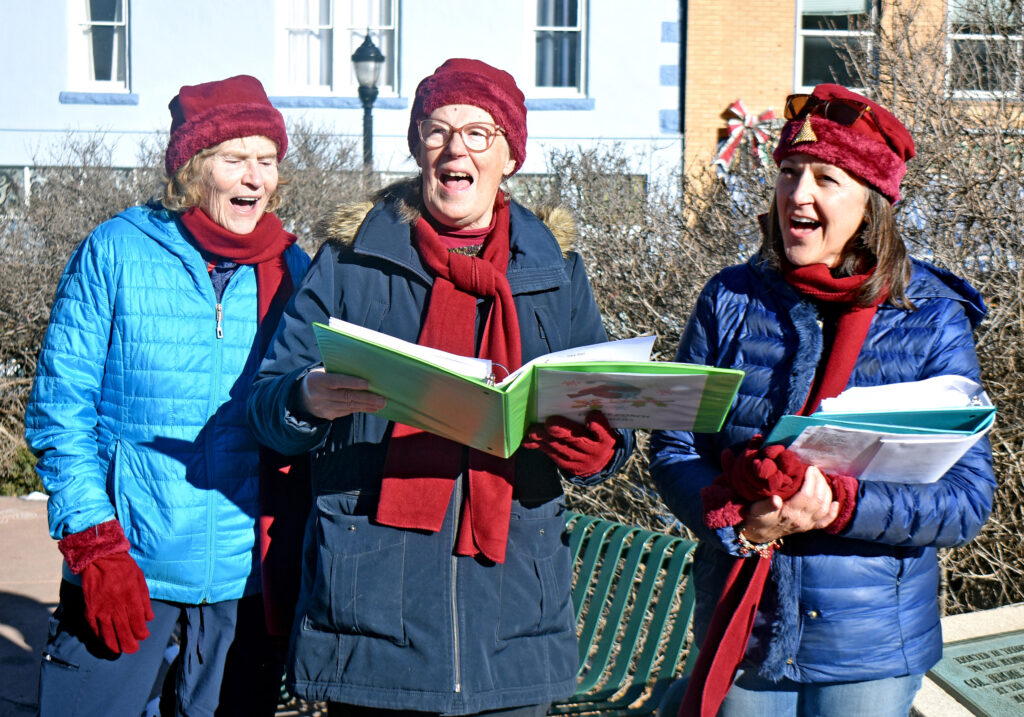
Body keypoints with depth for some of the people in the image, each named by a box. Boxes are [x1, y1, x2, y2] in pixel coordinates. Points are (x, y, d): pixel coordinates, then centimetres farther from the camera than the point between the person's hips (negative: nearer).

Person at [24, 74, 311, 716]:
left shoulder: (294, 274, 4)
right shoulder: (114, 255, -4)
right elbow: (58, 411, -4)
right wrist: (96, 550, -10)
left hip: (247, 580, 3)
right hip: (126, 570, -2)